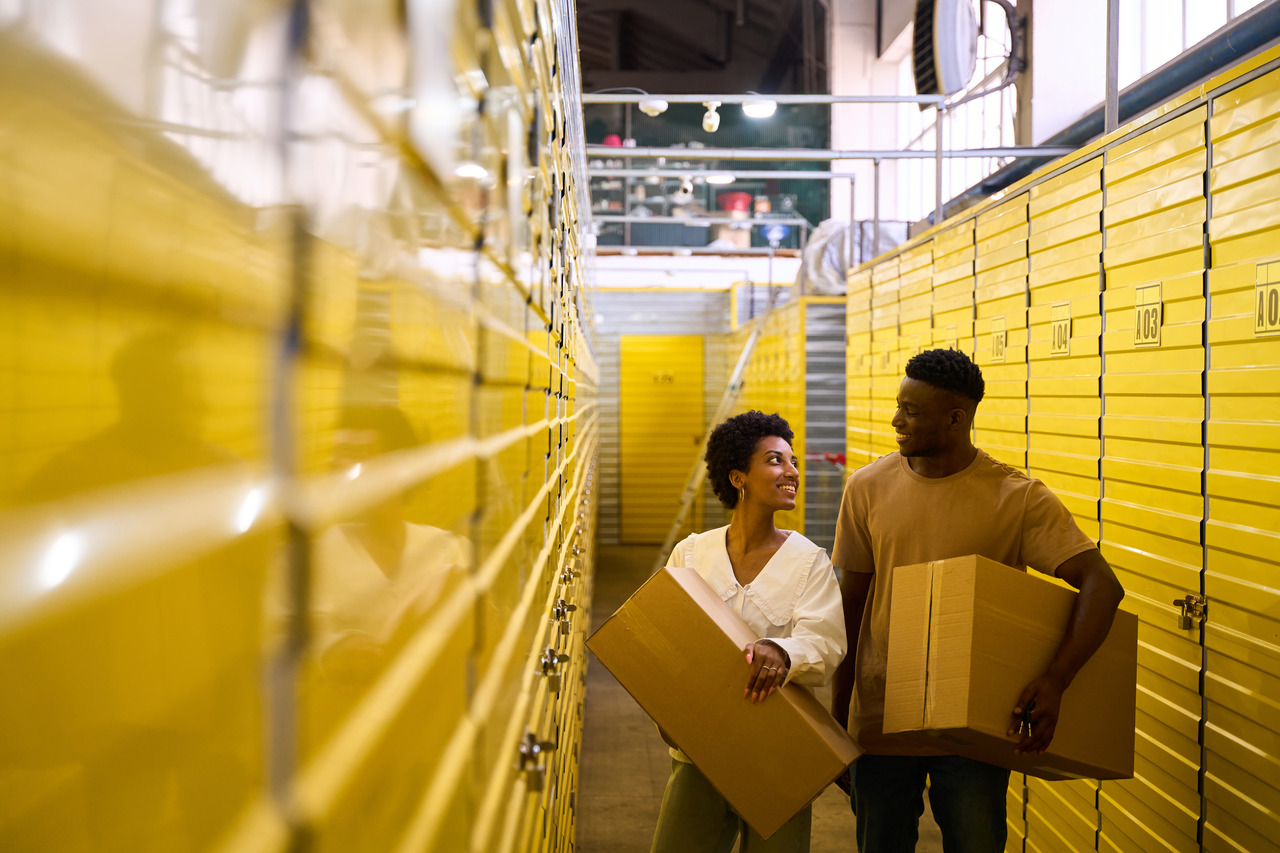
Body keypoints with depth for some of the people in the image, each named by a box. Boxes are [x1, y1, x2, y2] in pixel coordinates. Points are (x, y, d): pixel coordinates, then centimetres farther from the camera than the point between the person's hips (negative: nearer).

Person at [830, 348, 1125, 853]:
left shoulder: (1018, 498, -9)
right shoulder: (868, 487, -2)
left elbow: (1102, 585, -15)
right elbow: (851, 605, 4)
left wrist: (1055, 681, -28)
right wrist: (837, 716, 7)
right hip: (880, 722, 2)